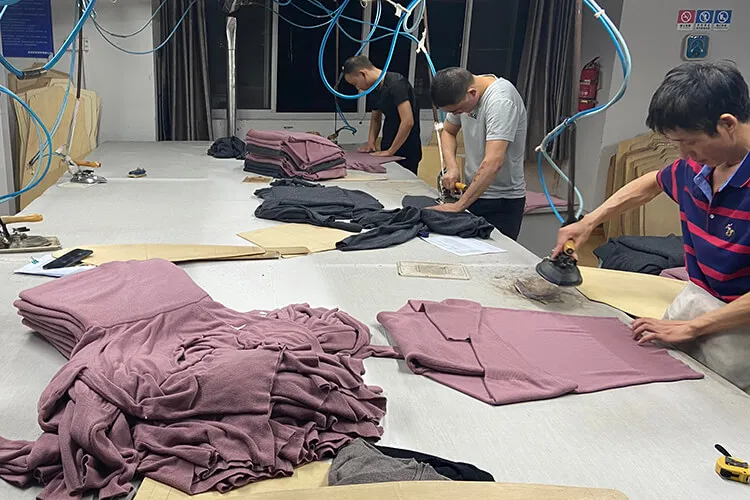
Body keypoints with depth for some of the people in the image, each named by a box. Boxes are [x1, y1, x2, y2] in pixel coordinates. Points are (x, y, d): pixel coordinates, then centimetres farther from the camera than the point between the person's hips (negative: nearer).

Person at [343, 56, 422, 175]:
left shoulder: (396, 84, -17)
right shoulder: (374, 90, 10)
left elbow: (408, 122, -23)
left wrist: (390, 151, -17)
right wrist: (371, 142, 6)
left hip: (405, 153, -8)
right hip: (388, 151, 8)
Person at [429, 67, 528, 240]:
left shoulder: (500, 101, -25)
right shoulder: (461, 94, 0)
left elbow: (493, 163, -33)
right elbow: (448, 132, 15)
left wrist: (458, 206, -30)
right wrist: (452, 167, -4)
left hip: (502, 202, -7)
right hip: (473, 192, 7)